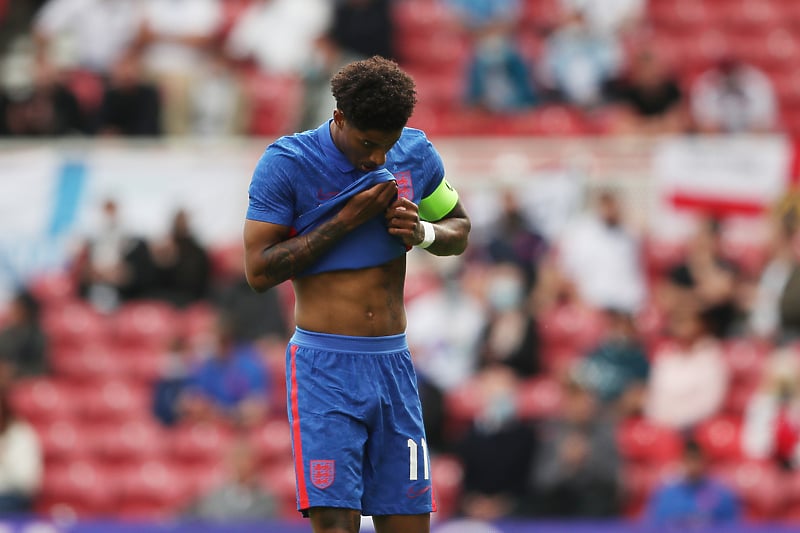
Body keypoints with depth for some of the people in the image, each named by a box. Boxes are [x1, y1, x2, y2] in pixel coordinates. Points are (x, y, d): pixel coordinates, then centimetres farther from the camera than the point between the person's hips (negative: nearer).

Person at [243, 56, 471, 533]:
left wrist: (422, 232, -4)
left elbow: (461, 230, 20)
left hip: (393, 363, 4)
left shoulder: (417, 154, 6)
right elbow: (259, 271, -11)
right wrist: (347, 220, -15)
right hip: (324, 368, -4)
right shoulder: (287, 163, -8)